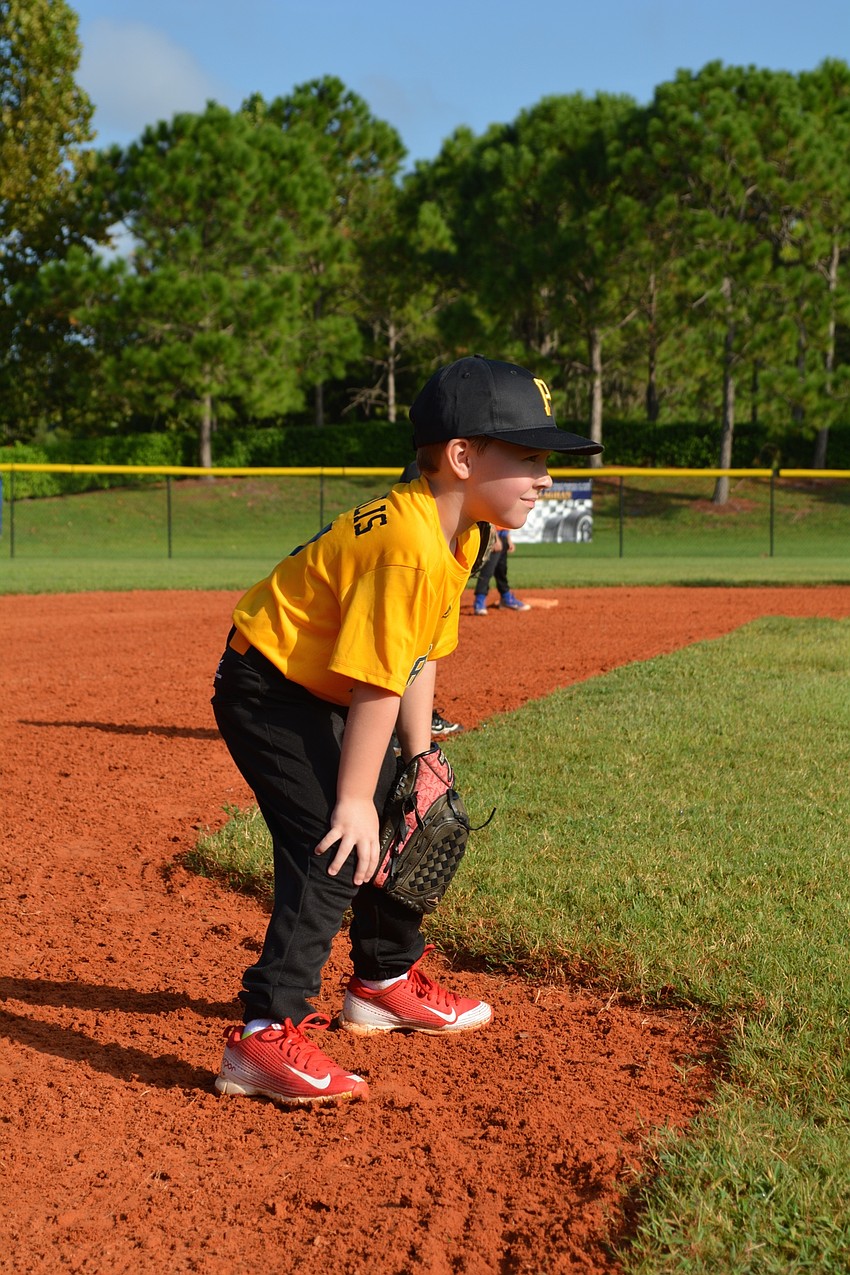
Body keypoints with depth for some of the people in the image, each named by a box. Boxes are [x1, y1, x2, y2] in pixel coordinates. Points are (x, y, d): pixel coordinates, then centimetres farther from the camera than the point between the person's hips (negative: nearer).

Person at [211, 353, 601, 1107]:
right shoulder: (410, 546, -31)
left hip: (323, 696, 11)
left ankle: (385, 983, 36)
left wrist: (421, 760, 4)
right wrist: (355, 799, -25)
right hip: (268, 692, -11)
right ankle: (267, 1034, -17)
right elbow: (379, 685, -29)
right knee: (335, 852, -19)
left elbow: (419, 658, 6)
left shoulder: (459, 537, 1)